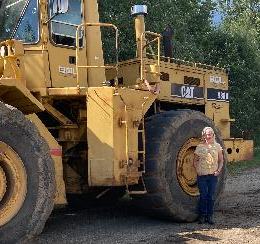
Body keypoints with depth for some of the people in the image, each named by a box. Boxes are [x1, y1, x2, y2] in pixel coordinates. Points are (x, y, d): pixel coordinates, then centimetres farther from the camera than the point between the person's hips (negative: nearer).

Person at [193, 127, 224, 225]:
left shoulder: (217, 146, 5)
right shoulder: (200, 147, 1)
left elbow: (221, 160, 11)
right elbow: (195, 161, 8)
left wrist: (218, 170, -2)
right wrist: (197, 171, -5)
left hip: (213, 175, 1)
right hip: (202, 175, -1)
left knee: (211, 196, 4)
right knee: (203, 196, -1)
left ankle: (209, 216, 13)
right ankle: (202, 216, 11)